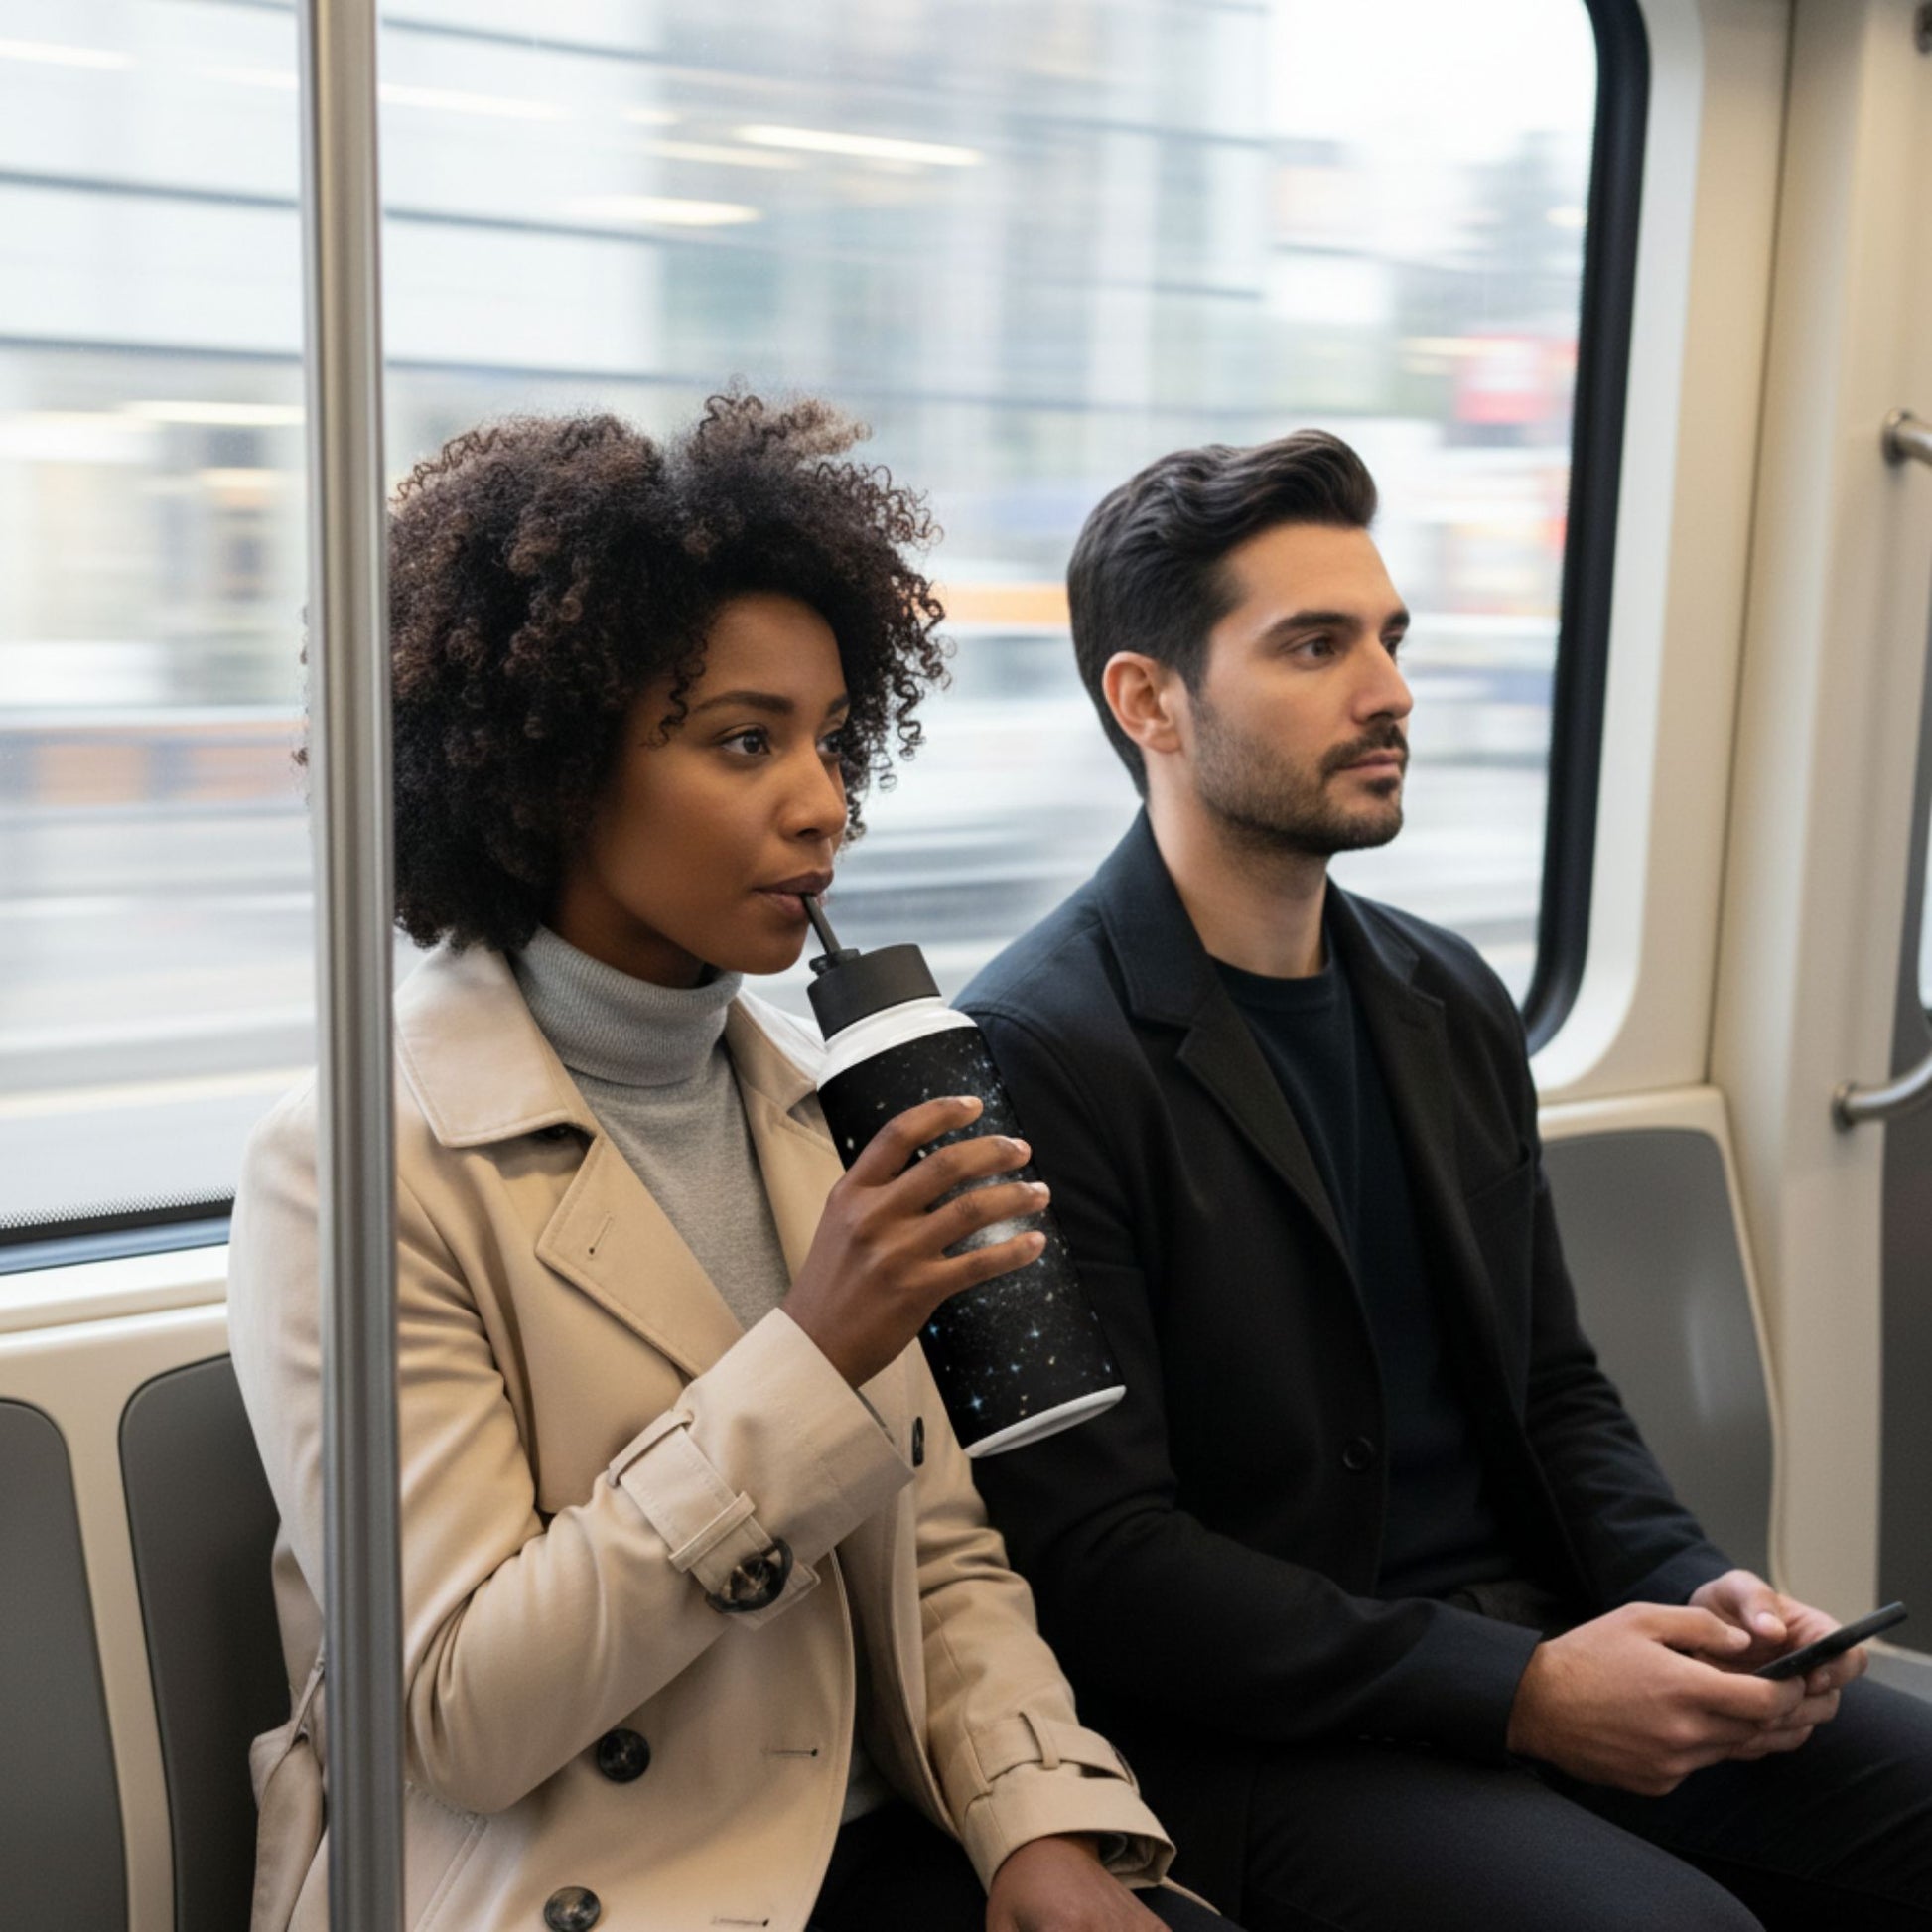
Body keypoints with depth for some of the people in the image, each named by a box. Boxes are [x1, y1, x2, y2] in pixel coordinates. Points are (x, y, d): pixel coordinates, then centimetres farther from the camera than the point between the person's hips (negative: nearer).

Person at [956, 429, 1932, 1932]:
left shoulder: (1451, 1003, 11)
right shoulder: (1030, 1057, -13)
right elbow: (1099, 1555, -16)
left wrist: (1694, 1586, -3)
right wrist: (1514, 1690, -19)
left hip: (1539, 1649, 7)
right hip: (1255, 1733, -7)